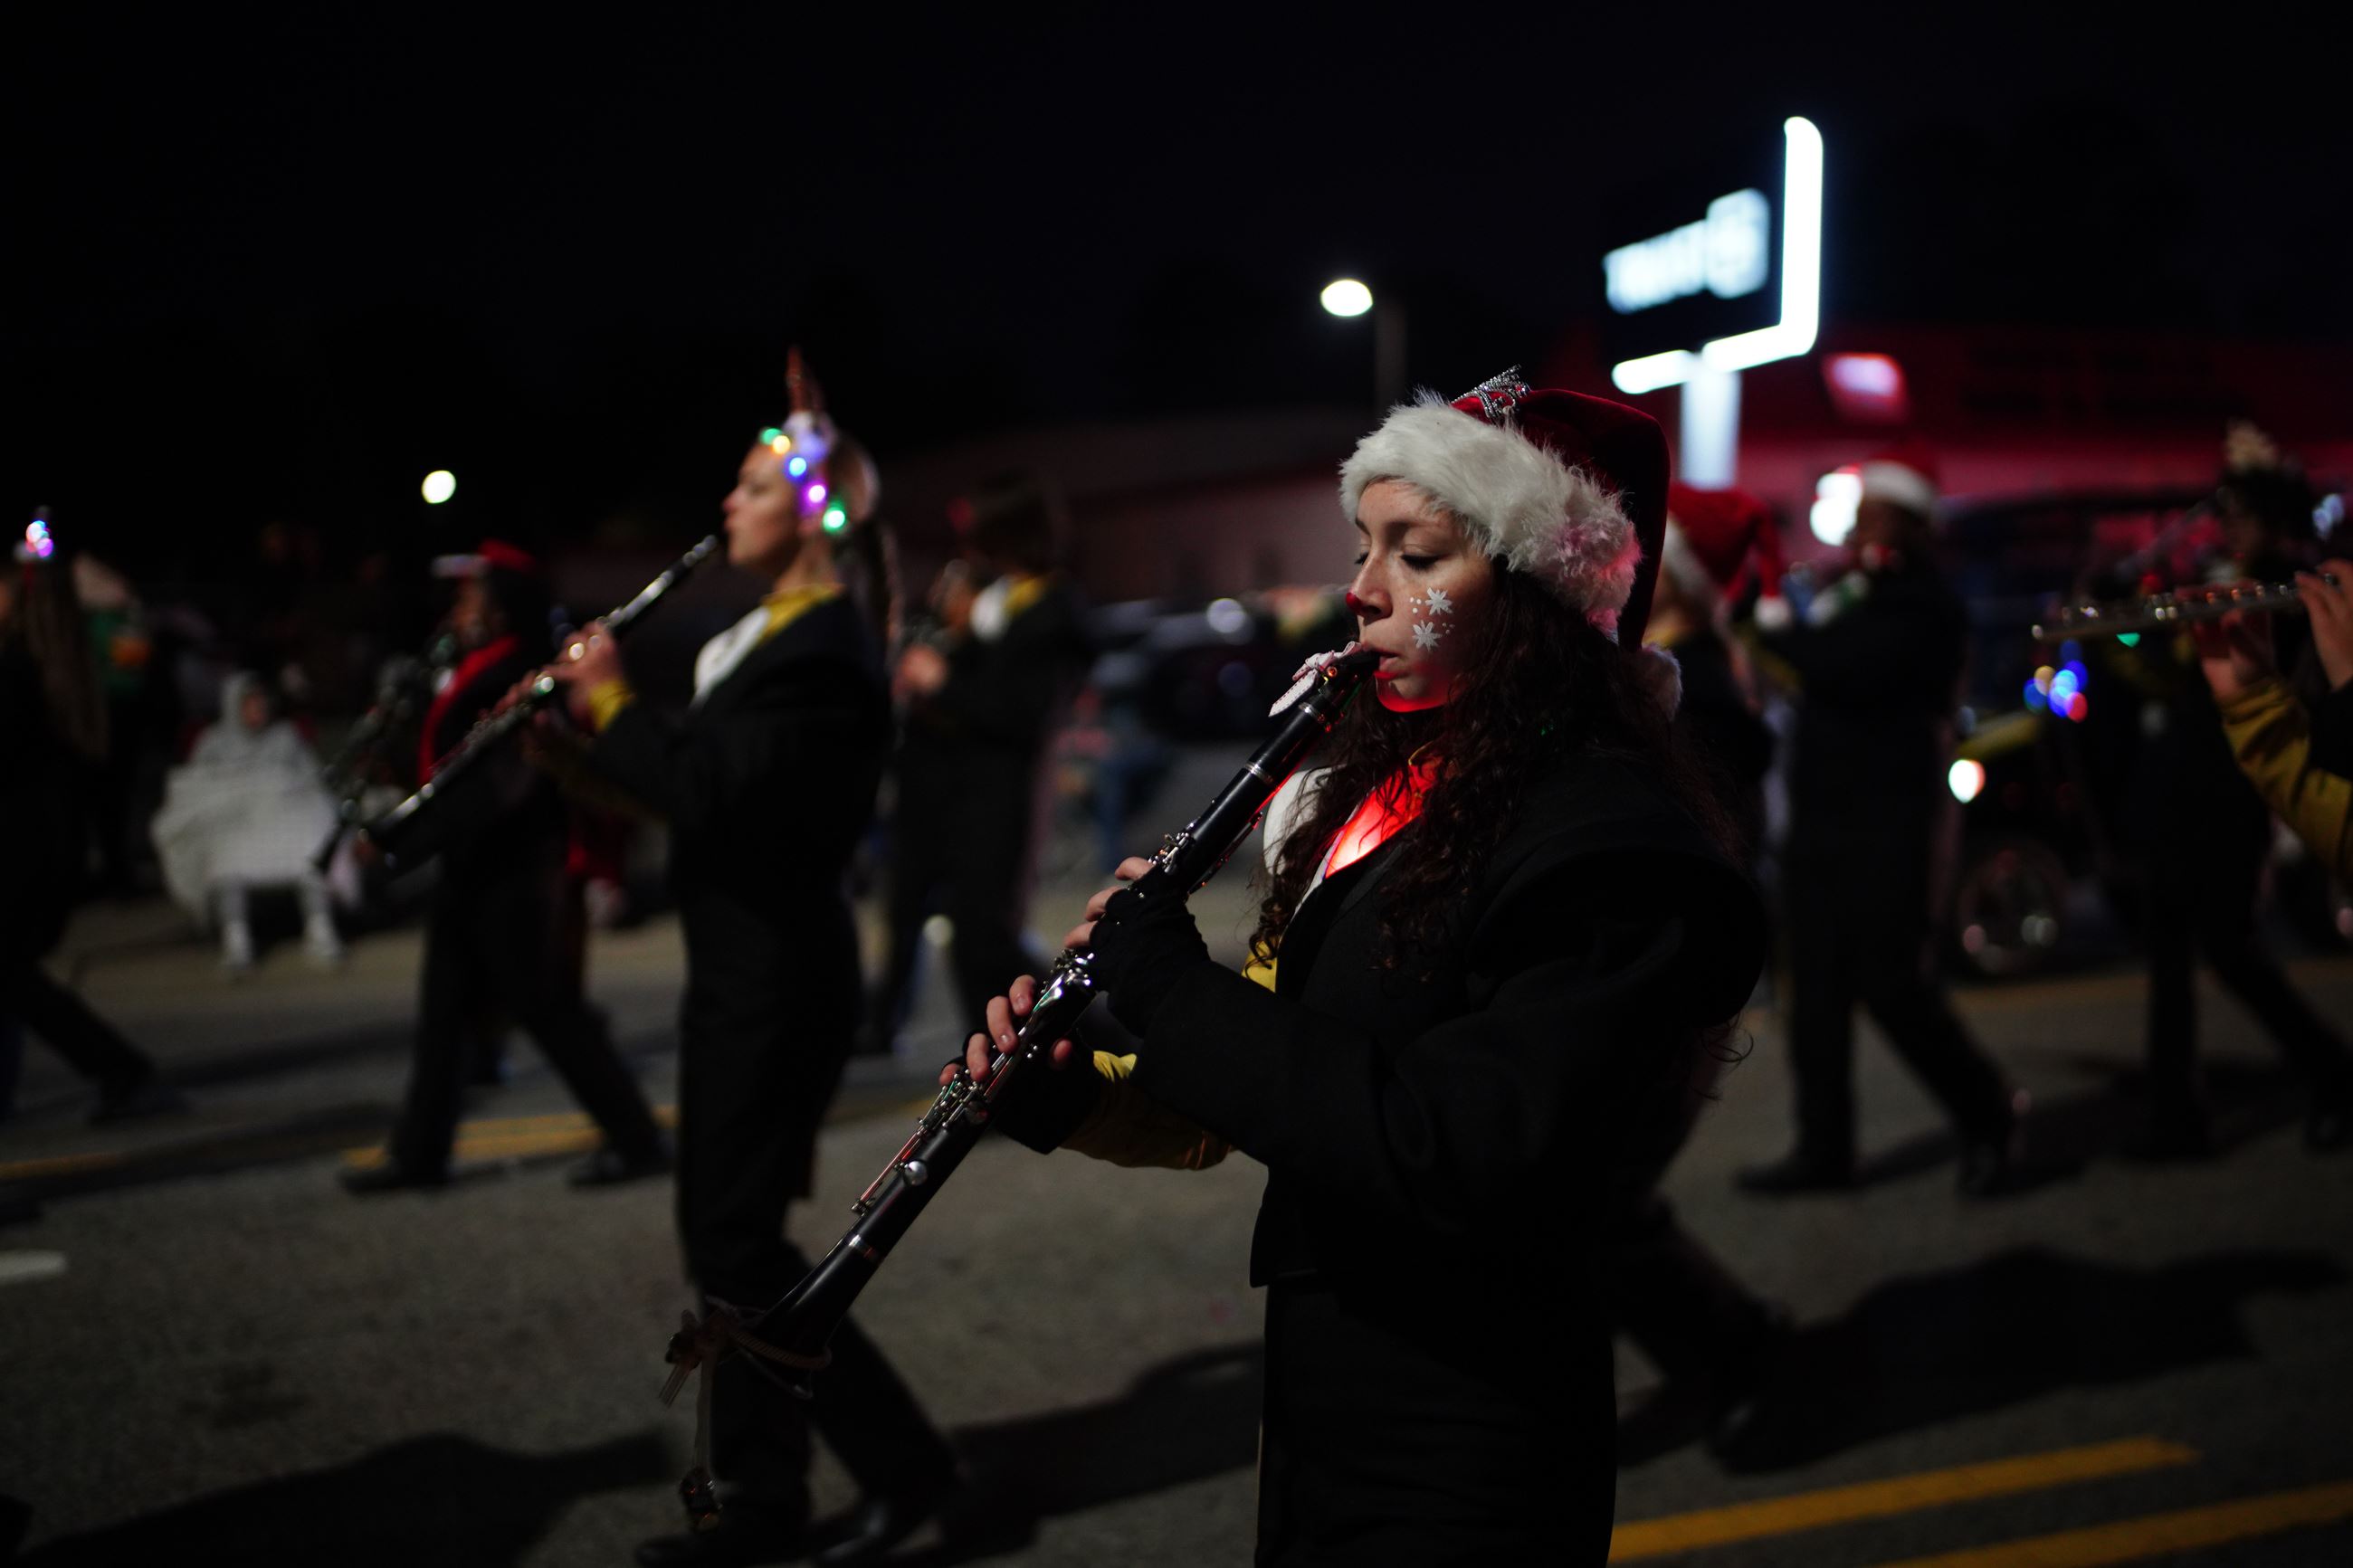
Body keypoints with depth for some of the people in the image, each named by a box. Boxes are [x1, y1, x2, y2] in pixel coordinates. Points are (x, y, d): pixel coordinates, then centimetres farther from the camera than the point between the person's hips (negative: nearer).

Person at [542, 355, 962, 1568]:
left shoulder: (822, 648, -18)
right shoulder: (781, 630, 13)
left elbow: (706, 790, -24)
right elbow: (706, 780, 15)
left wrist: (609, 706, -11)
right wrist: (599, 731, 4)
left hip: (776, 976, -10)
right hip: (745, 967, 10)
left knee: (734, 1239, -4)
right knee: (727, 1235, 13)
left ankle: (903, 1462, 8)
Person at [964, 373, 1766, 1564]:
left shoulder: (1615, 841, -20)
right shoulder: (1389, 786, 7)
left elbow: (1461, 1159, -30)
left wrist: (1171, 991, -23)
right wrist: (1070, 1099, -8)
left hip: (1457, 1470, -8)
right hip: (1313, 1395, 8)